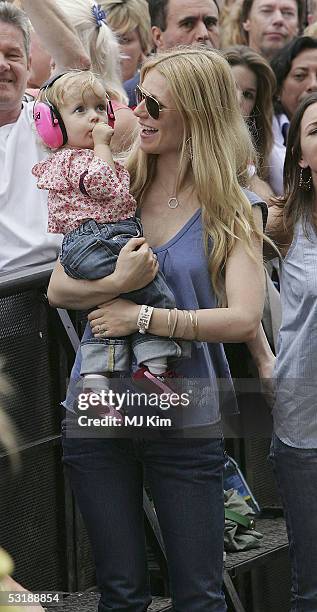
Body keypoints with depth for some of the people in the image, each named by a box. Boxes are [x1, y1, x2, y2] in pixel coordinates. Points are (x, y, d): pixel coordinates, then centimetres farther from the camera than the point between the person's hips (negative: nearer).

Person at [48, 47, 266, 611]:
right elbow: (58, 289, -2)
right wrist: (117, 284, -21)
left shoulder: (235, 213, -3)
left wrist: (144, 317, -20)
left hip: (185, 419, -2)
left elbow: (244, 319, -16)